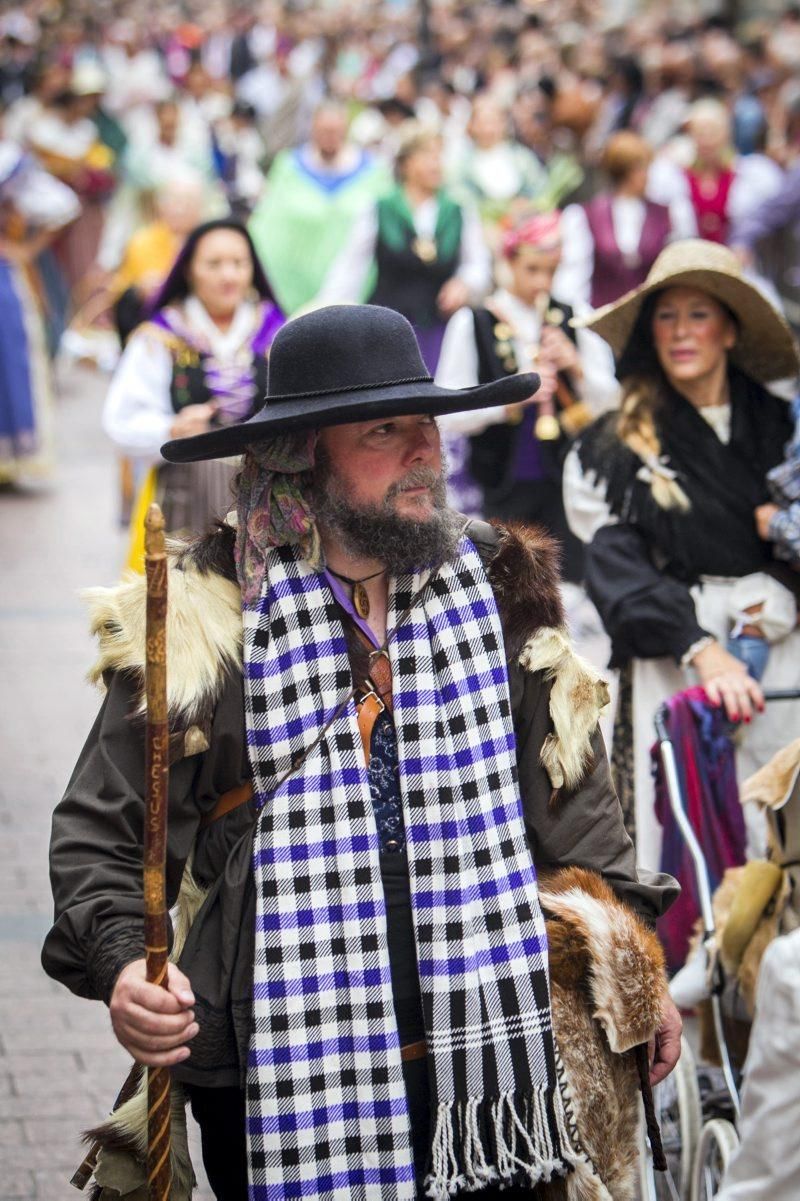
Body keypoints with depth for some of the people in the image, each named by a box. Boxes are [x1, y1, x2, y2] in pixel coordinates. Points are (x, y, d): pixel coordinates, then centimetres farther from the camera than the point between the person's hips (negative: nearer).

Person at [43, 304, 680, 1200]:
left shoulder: (498, 593, 7)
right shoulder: (210, 621, -5)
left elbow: (570, 800, 14)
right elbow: (100, 833, -1)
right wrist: (121, 964, -18)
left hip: (485, 1061, 3)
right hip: (284, 1082, -3)